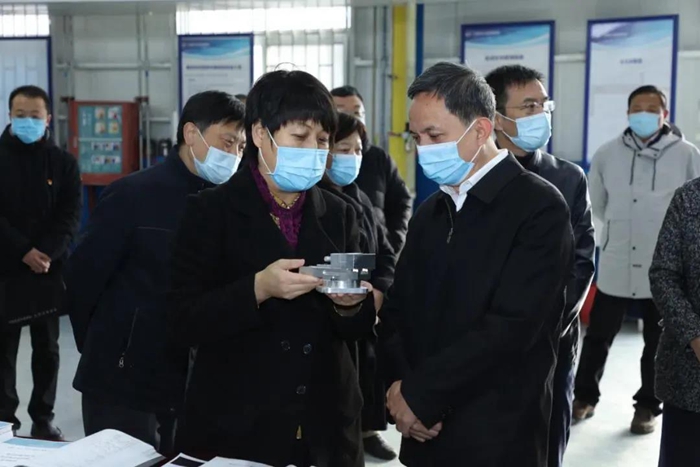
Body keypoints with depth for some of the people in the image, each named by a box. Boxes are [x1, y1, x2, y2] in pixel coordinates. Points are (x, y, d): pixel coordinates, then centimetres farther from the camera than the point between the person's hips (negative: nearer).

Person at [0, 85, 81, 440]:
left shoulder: (63, 163, 6)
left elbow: (70, 216, -1)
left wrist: (46, 253, -15)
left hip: (50, 268, 2)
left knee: (47, 347, 8)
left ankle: (43, 418, 17)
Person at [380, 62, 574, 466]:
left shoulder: (539, 207, -12)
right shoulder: (429, 213, 10)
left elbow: (511, 326, -20)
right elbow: (398, 309, 11)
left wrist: (419, 394, -15)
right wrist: (400, 384, -8)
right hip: (424, 432, 6)